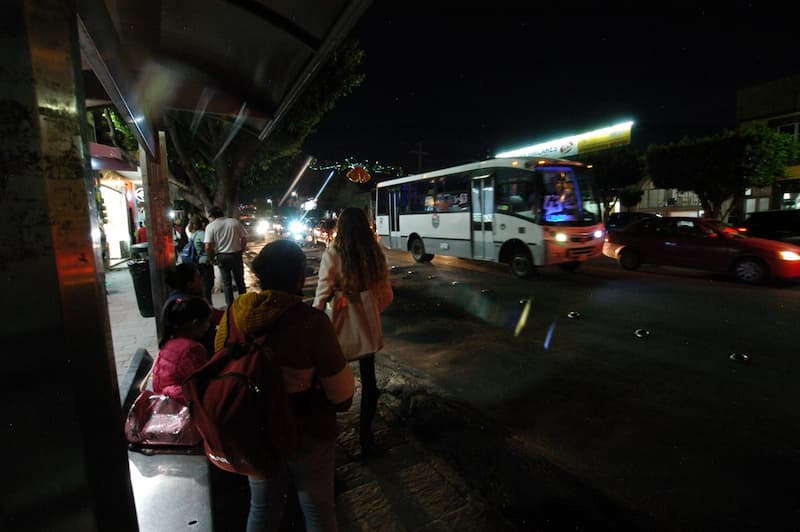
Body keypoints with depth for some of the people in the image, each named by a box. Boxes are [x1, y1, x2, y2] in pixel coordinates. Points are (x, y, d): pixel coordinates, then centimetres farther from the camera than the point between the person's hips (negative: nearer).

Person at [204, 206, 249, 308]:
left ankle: (230, 306, 15)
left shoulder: (211, 226, -6)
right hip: (236, 254, 1)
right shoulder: (235, 221, 0)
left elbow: (208, 246, -12)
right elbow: (244, 238, -1)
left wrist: (211, 259, 2)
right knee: (240, 280, 14)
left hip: (222, 256, -1)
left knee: (226, 282, 11)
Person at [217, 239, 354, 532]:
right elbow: (341, 390, -20)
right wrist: (340, 403, 3)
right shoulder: (311, 322, -29)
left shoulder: (235, 313, -15)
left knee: (262, 508, 28)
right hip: (307, 433, -4)